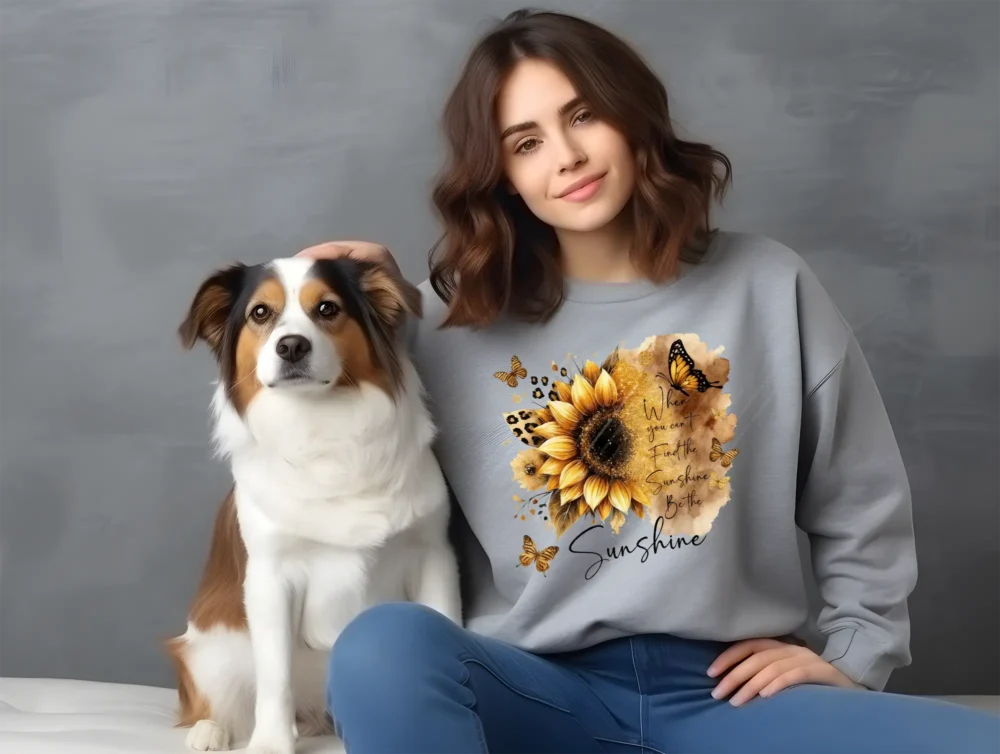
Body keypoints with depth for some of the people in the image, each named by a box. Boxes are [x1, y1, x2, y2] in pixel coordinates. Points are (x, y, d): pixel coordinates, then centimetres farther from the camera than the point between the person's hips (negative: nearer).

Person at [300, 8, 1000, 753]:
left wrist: (853, 660, 6)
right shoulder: (457, 320, 5)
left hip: (728, 688, 0)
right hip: (542, 689, 0)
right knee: (382, 648, -34)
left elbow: (864, 504, 15)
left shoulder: (768, 286, 7)